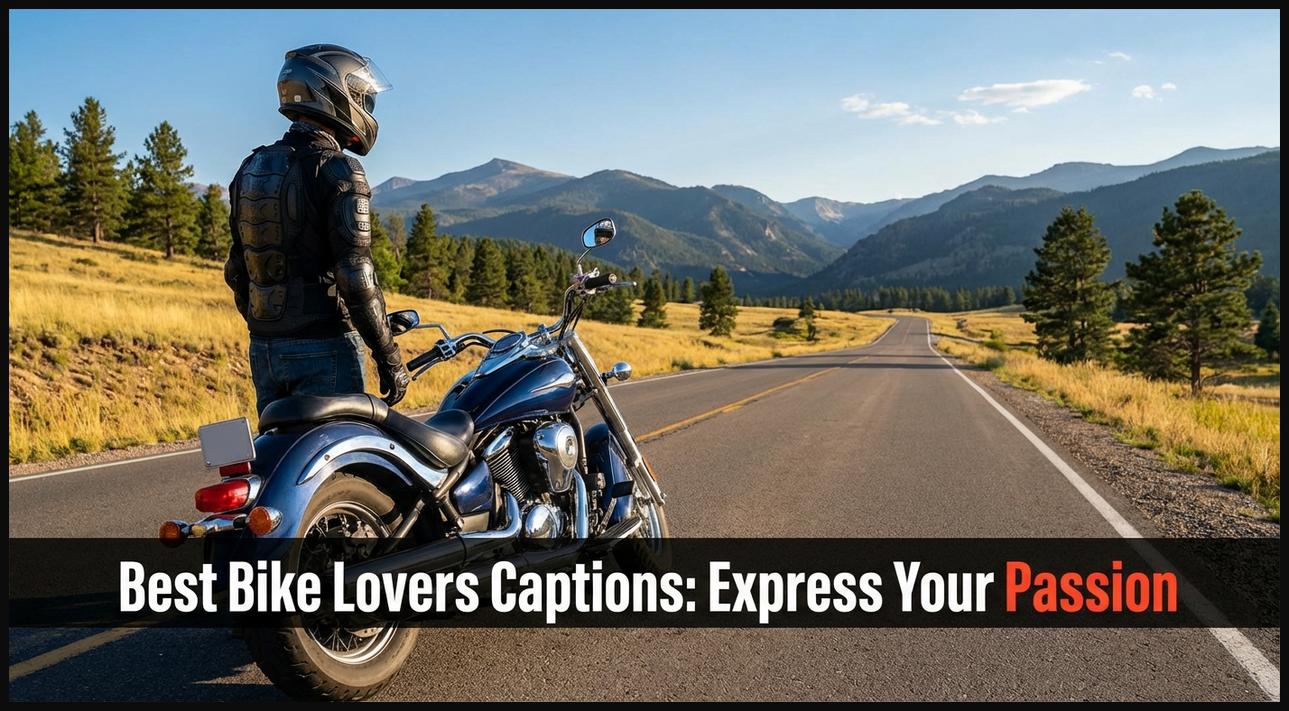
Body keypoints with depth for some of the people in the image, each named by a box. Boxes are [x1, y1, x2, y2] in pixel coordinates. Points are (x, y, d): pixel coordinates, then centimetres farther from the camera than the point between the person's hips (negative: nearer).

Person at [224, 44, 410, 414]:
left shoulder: (250, 170, 11)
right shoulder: (338, 170, -13)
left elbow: (236, 269, 16)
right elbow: (355, 277, -19)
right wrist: (390, 358, -13)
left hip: (263, 349, 8)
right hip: (323, 349, -7)